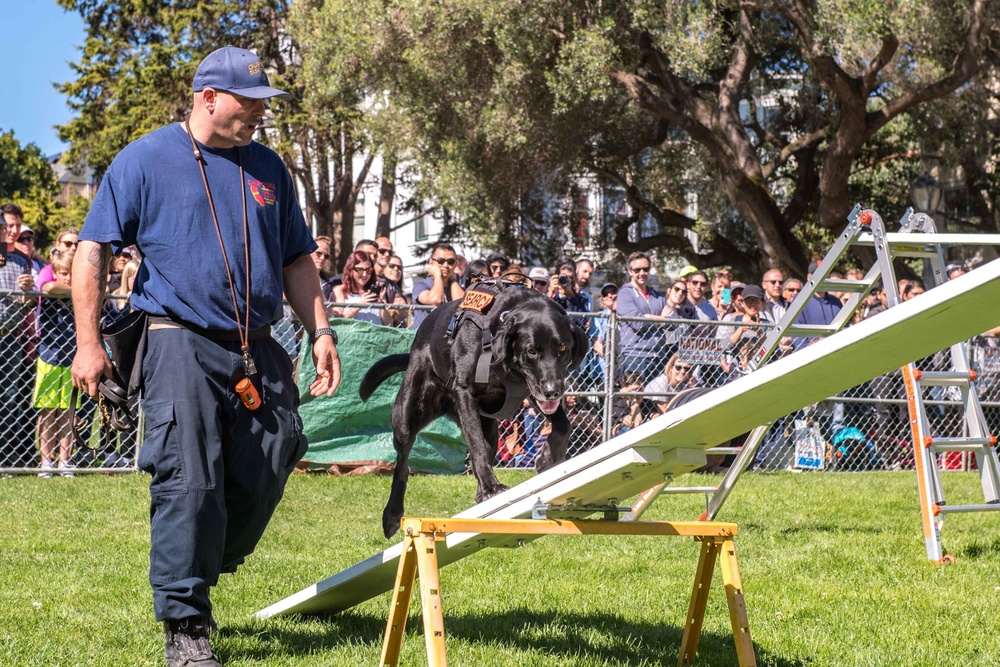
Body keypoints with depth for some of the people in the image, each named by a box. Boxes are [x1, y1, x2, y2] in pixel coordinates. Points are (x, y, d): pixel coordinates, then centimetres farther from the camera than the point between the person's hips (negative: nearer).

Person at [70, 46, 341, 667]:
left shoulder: (267, 168, 16)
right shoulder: (145, 160, 1)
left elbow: (296, 260, 23)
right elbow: (93, 250, 0)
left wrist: (320, 330, 11)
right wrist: (88, 342, -7)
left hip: (259, 352, 5)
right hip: (182, 343, -5)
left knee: (263, 481, 3)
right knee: (190, 482, -12)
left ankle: (191, 580, 26)